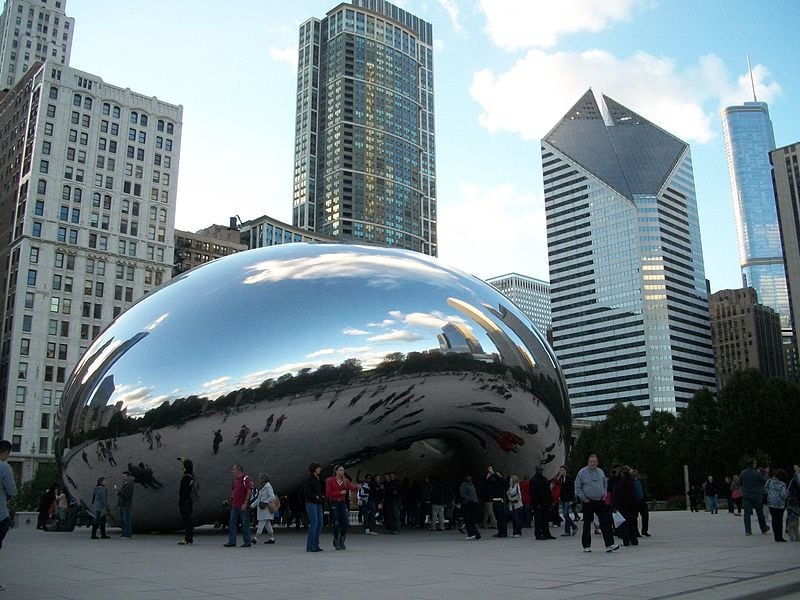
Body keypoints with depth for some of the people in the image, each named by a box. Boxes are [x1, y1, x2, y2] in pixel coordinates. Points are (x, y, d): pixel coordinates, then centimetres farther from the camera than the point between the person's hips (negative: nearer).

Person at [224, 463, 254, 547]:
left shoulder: (246, 479, -9)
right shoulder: (235, 480, 15)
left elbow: (249, 492, -15)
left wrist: (245, 503, -18)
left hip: (243, 506, -8)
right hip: (234, 506, 8)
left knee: (245, 524, -1)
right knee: (232, 523, 4)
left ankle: (247, 542, 6)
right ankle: (232, 542, 8)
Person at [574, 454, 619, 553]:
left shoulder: (600, 472, 10)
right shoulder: (582, 472, -3)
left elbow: (605, 484, 23)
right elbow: (577, 488, -1)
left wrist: (605, 494, 10)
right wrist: (583, 498, -8)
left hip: (600, 501, 3)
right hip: (588, 502, -3)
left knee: (605, 522, -5)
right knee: (587, 524, 4)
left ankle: (609, 545, -5)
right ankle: (586, 546, 13)